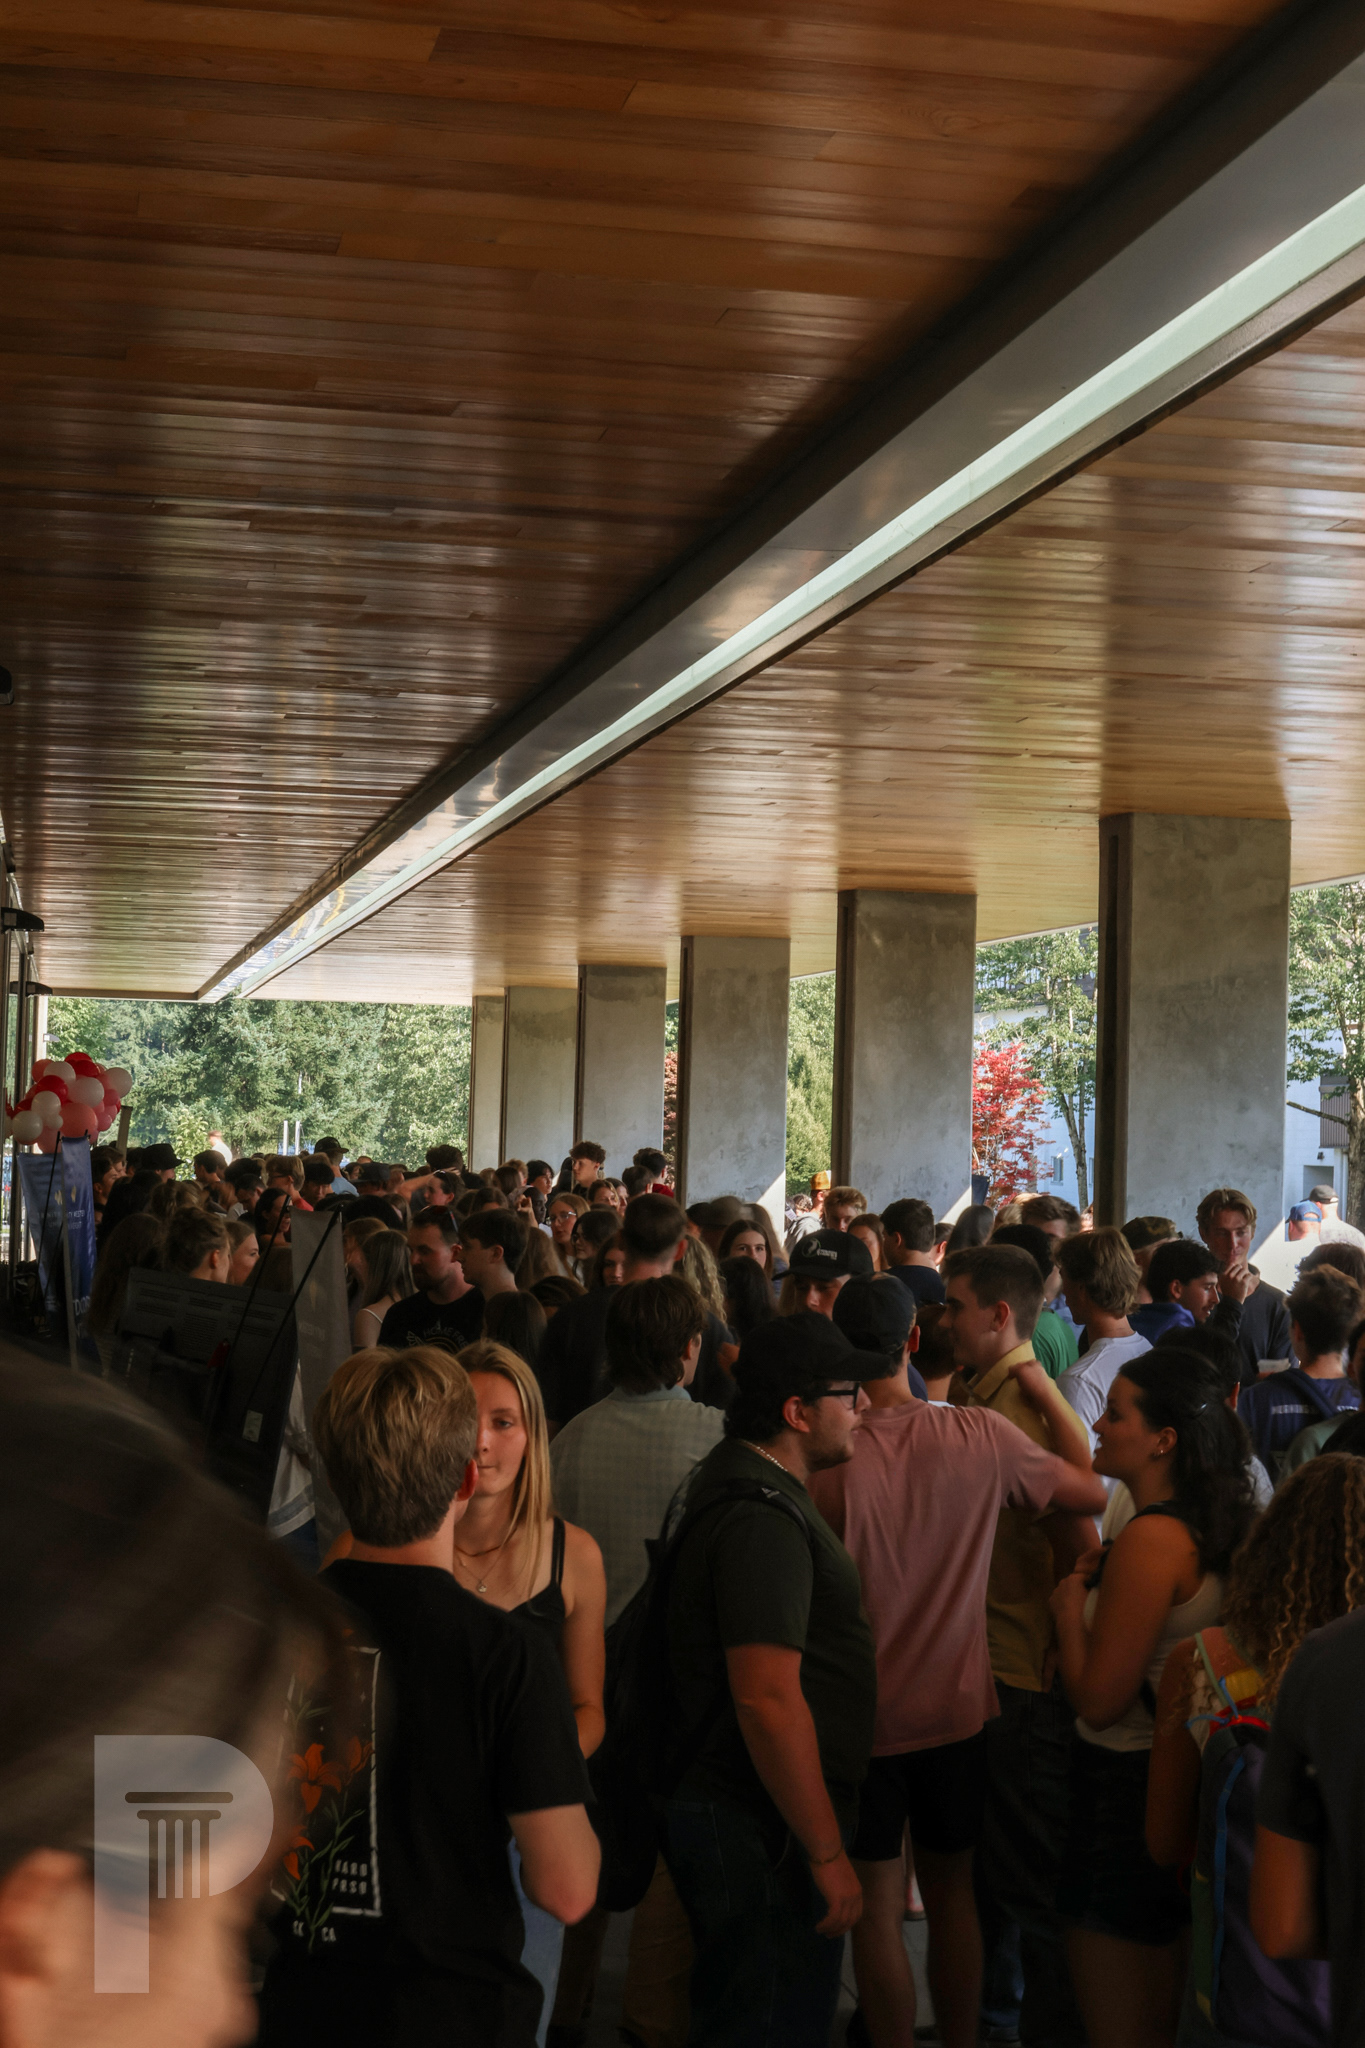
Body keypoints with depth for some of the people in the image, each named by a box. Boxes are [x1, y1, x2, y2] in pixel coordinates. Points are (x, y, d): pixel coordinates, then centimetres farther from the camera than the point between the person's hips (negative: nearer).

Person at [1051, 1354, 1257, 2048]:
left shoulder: (1152, 1538, -23)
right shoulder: (1208, 1529, 5)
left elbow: (1100, 1700, -21)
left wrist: (1069, 1605, -8)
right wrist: (1093, 1587, 7)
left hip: (1125, 1785, -10)